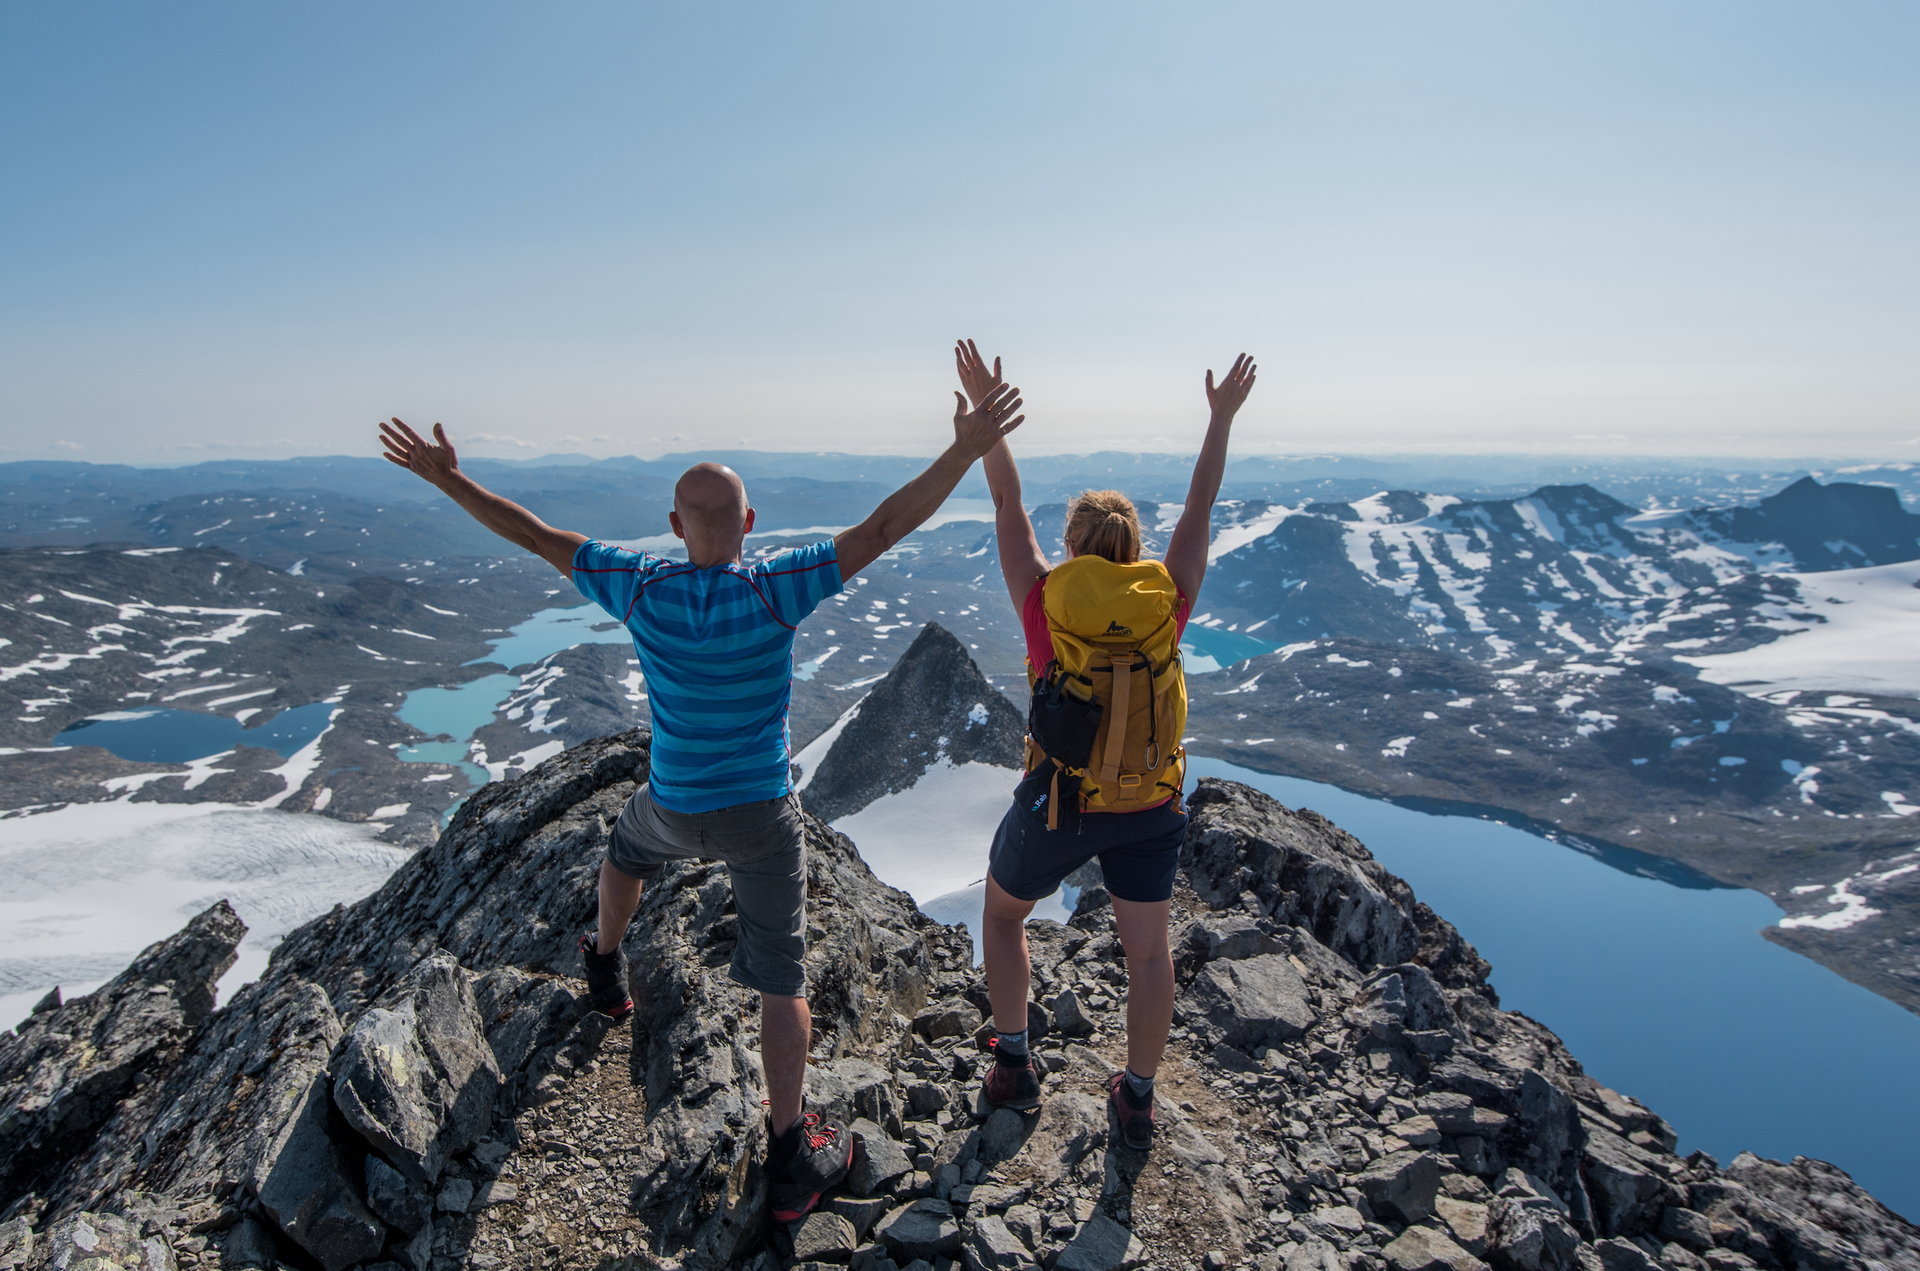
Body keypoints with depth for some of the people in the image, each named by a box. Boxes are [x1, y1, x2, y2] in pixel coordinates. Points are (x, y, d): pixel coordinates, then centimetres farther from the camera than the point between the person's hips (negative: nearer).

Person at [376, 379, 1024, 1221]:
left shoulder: (641, 588, -14)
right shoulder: (772, 591, -21)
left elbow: (537, 537, -6)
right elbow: (880, 531, -26)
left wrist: (446, 479, 5)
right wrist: (966, 452, -27)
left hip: (673, 805, 3)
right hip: (761, 815, -2)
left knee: (627, 850, 39)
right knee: (780, 977, 5)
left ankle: (605, 968, 62)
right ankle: (790, 1156, 10)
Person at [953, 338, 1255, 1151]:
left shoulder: (1047, 605, -14)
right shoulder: (1167, 605, -9)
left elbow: (1008, 506, -7)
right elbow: (1200, 510, 3)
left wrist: (986, 409, 0)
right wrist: (1222, 417, 13)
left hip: (1057, 806, -2)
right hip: (1150, 808, 2)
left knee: (1002, 913, 24)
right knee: (1148, 950, 18)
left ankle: (1014, 1068, 30)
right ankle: (1137, 1101, 30)